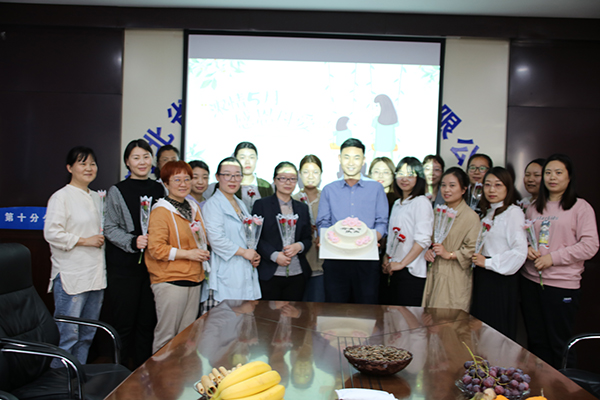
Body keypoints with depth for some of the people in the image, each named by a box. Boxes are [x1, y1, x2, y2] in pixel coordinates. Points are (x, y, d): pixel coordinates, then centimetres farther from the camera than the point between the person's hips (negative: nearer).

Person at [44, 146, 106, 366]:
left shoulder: (96, 198, 16)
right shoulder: (61, 197, -7)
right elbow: (52, 233, -15)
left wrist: (102, 237, 9)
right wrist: (85, 240, -14)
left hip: (95, 275, 8)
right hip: (70, 277, -8)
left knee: (87, 335, 14)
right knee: (67, 335, -6)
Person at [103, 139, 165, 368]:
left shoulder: (159, 189, 11)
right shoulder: (117, 191, 1)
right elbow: (110, 229, -4)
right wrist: (133, 241, -18)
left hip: (152, 265, 3)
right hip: (124, 266, -3)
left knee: (147, 323, 8)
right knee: (123, 323, 0)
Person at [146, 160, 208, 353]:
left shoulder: (194, 207, 14)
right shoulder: (161, 211, -9)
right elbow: (156, 249, -14)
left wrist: (203, 251, 10)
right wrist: (188, 254, -14)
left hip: (194, 279, 7)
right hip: (170, 281, -7)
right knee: (166, 335, -1)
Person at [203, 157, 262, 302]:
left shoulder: (240, 204, 19)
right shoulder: (213, 204, -6)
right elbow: (216, 239, -17)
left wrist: (255, 255, 7)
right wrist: (244, 252, -11)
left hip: (247, 272, 7)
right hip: (228, 274, -7)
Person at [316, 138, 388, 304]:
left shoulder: (376, 188, 10)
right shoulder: (329, 190, 13)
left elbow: (382, 223, 5)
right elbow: (322, 223, 9)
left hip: (366, 257, -1)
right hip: (335, 257, 1)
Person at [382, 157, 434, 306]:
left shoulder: (421, 202, -8)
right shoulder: (397, 203, 17)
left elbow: (423, 239, -17)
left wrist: (401, 263, -15)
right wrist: (386, 258, 6)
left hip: (411, 272, -7)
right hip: (394, 271, 7)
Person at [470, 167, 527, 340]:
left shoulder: (513, 212, -12)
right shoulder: (488, 212, 15)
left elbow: (520, 252, -21)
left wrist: (487, 262, -15)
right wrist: (477, 259, 8)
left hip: (501, 281, -8)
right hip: (483, 279, 8)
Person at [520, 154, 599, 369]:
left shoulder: (580, 207, -3)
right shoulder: (534, 208, 13)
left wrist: (553, 257, -15)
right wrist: (526, 248, -1)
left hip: (562, 285, -5)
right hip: (530, 280, 5)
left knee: (559, 344, 3)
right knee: (536, 341, 13)